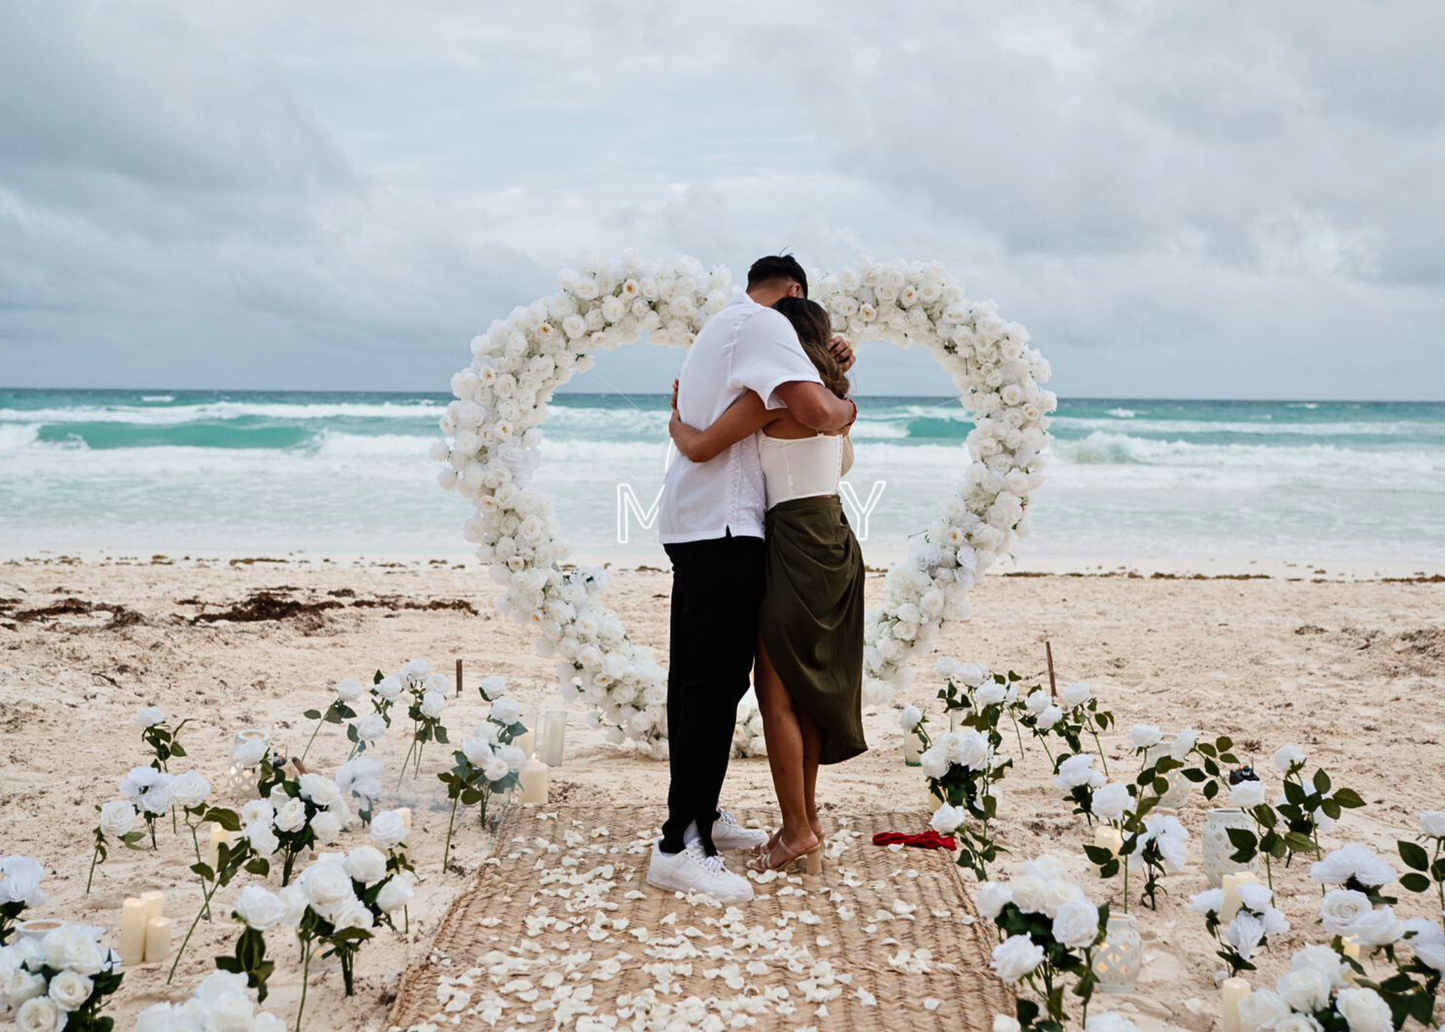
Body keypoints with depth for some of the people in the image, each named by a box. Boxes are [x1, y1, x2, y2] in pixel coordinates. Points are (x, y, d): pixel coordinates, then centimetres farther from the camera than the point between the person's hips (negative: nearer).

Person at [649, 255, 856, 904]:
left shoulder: (720, 327, 22)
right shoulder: (765, 324, -9)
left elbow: (771, 401, 30)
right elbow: (817, 415, -22)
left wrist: (823, 368, 13)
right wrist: (847, 405, 0)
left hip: (693, 527, 10)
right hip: (725, 528, -10)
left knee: (696, 678, 15)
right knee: (717, 682, -10)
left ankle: (700, 817, 25)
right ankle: (678, 848, -9)